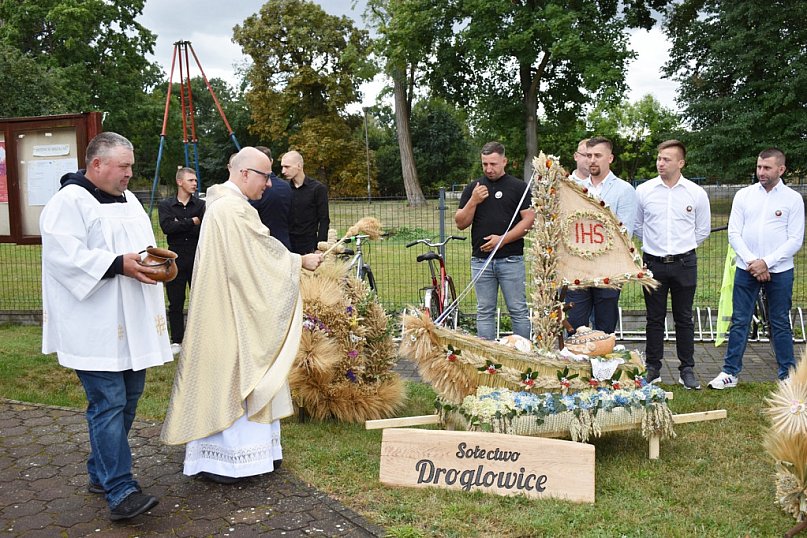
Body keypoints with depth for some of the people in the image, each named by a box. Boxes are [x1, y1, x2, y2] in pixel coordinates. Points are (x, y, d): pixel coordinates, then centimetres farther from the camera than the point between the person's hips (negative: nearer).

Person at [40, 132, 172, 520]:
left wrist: (154, 262, 5)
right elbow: (63, 255, -19)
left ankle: (102, 473, 28)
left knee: (128, 398, 13)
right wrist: (118, 265, -25)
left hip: (131, 324, 9)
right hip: (96, 328, -9)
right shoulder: (69, 201, -10)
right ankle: (120, 491, -4)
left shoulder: (128, 200, 17)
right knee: (109, 403, -9)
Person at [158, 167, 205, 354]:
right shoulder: (166, 205, 6)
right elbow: (166, 227, -12)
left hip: (198, 259, 0)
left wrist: (179, 225, -11)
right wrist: (192, 222, -10)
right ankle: (177, 341, 16)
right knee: (176, 302, 6)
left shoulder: (201, 205, 6)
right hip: (176, 259, 0)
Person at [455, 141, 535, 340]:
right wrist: (473, 201, -9)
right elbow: (461, 223, 7)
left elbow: (529, 220, -3)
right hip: (481, 260, 3)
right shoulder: (472, 188, 11)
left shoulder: (518, 187, 3)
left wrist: (503, 239, -13)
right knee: (484, 312, 8)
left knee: (518, 310, 1)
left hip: (511, 259, -2)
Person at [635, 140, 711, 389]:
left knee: (684, 319, 8)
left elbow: (703, 230, 11)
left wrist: (683, 247, 12)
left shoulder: (697, 193, -1)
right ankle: (653, 369, 19)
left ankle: (687, 370, 18)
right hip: (653, 263, 0)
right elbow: (636, 226, 12)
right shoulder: (643, 190, -1)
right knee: (655, 319, 8)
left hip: (684, 264, 0)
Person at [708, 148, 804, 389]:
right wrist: (752, 262, -10)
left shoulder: (793, 199, 0)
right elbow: (734, 234, 1)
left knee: (780, 324, 9)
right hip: (746, 269, 1)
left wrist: (766, 262, -13)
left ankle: (788, 375, 20)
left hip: (779, 271, -1)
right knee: (739, 321, 5)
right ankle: (730, 372, 12)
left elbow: (795, 240, -4)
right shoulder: (744, 195, 4)